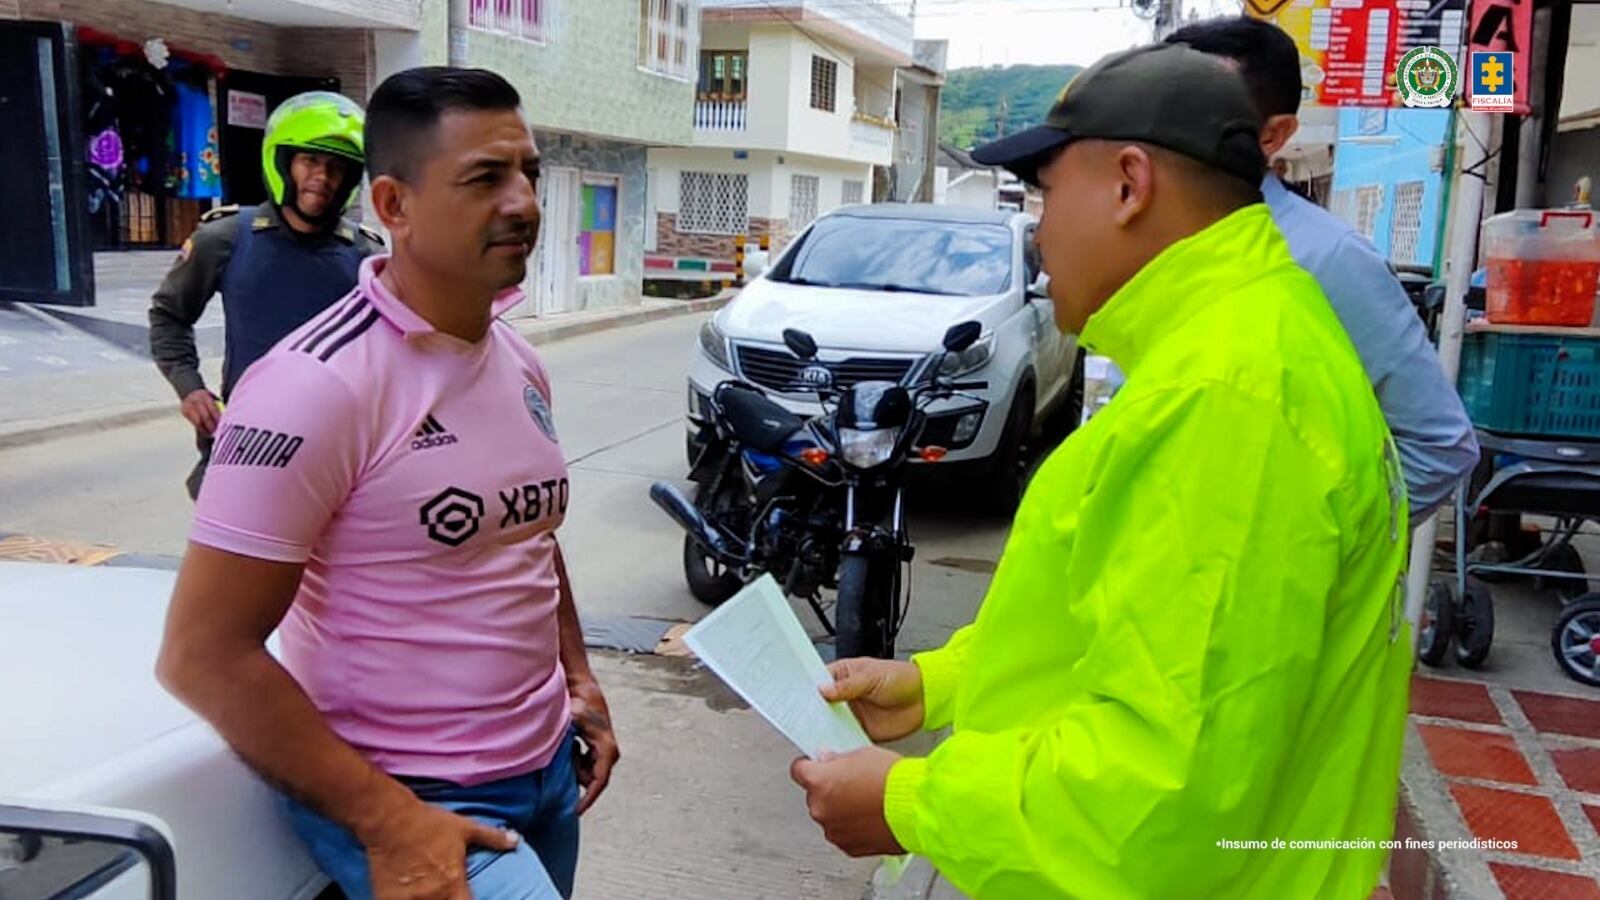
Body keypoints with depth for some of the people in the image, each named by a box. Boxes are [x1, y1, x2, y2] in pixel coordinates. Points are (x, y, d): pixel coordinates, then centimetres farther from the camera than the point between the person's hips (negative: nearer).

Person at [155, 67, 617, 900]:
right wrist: (387, 821, -20)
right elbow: (203, 657, -19)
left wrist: (578, 679, 10)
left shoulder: (519, 364, 3)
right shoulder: (319, 384, -19)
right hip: (408, 797, -7)